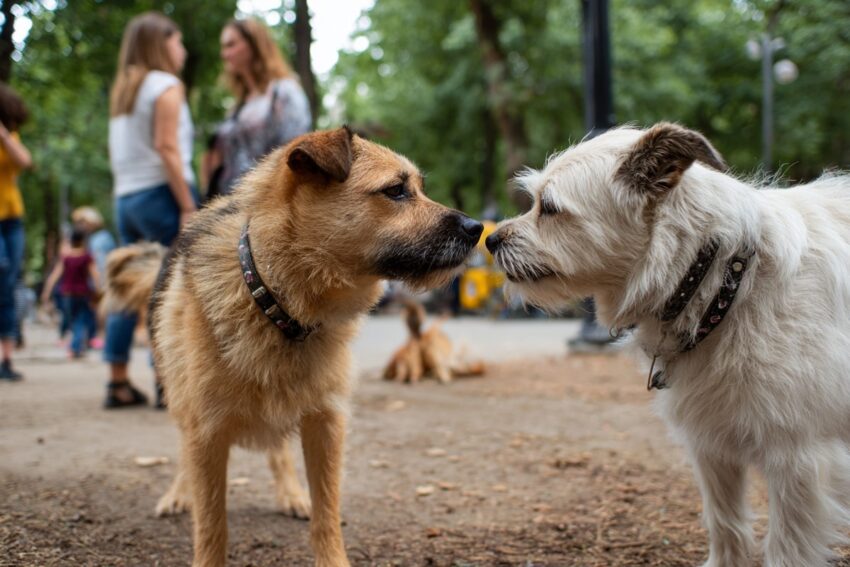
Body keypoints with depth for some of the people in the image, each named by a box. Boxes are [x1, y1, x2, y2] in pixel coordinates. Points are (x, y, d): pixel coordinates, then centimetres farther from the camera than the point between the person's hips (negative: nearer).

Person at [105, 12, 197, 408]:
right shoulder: (166, 85, -4)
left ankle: (119, 385, 10)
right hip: (160, 195, -8)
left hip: (125, 198, 8)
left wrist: (125, 192, 16)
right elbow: (166, 148, -14)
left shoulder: (122, 91, 20)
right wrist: (188, 206, -16)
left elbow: (116, 152, 17)